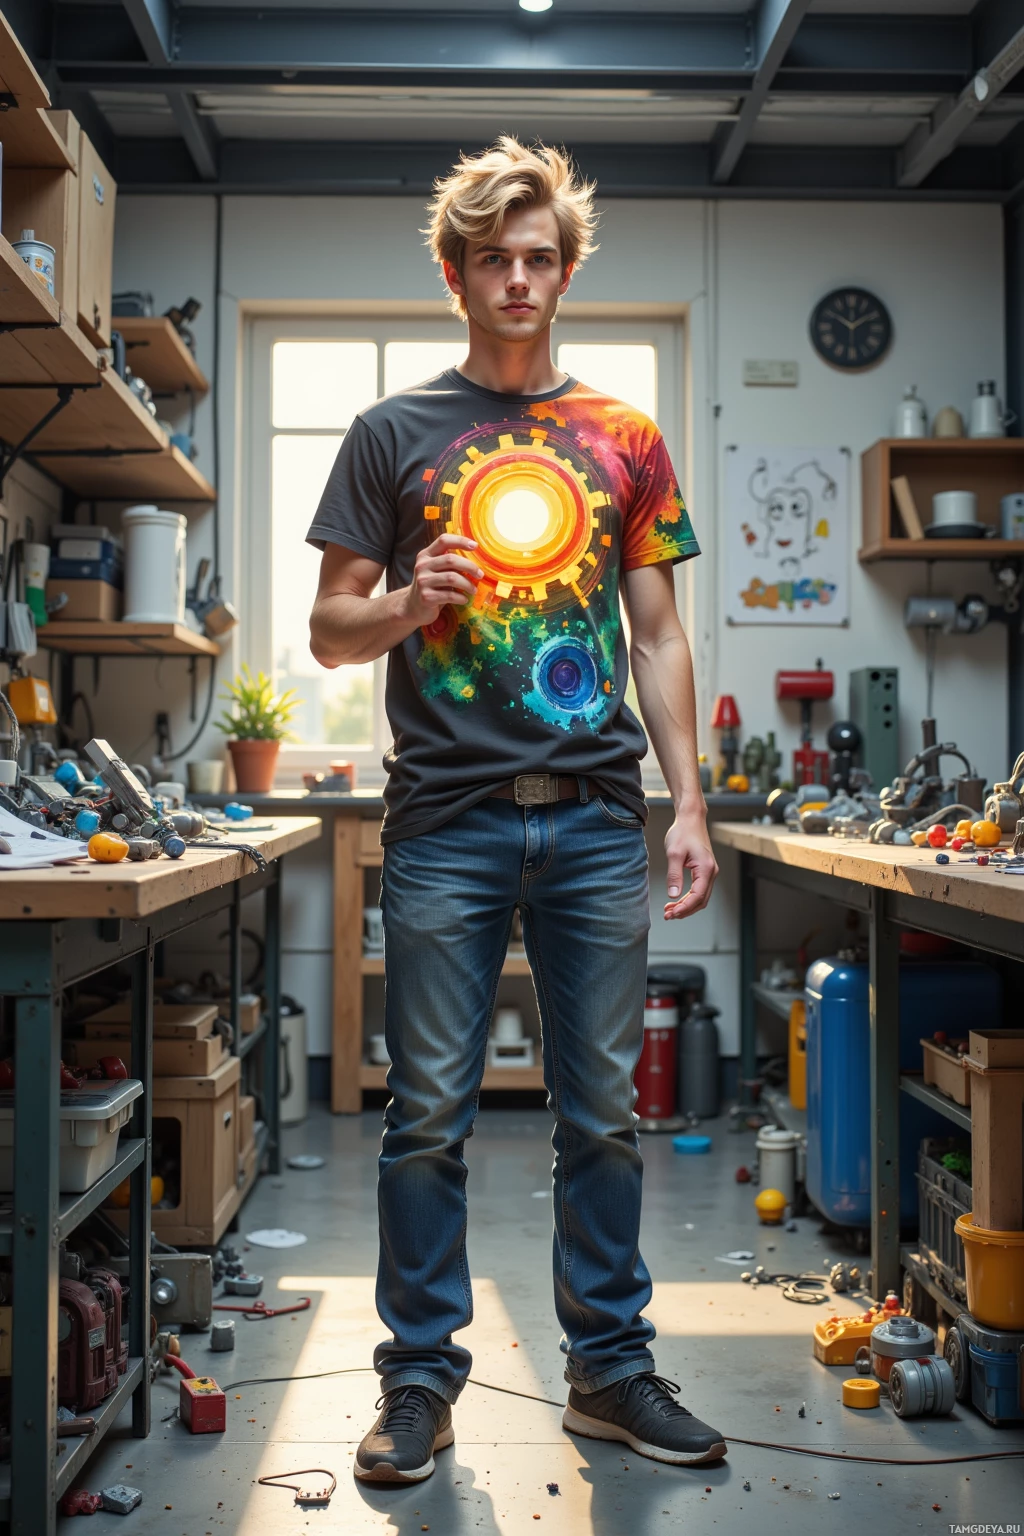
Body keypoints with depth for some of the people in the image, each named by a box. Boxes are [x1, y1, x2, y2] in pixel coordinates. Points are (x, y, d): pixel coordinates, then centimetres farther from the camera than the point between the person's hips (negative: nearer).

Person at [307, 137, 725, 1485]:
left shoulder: (624, 439, 13)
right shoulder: (394, 434, 8)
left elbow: (659, 636, 12)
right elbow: (328, 631, 8)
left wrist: (690, 802, 4)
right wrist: (405, 604, -14)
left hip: (597, 819, 2)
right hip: (446, 821, -1)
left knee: (604, 1111, 7)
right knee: (430, 1115, 3)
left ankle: (611, 1371, 23)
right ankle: (420, 1380, 18)